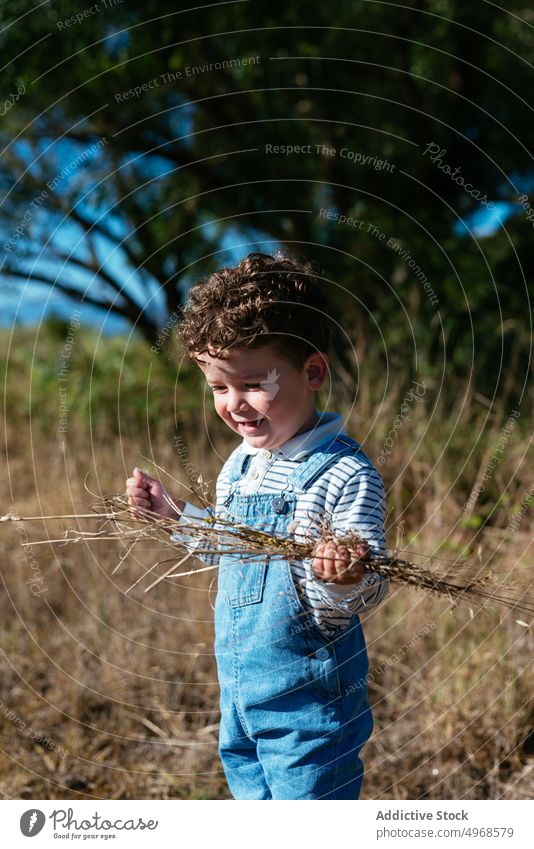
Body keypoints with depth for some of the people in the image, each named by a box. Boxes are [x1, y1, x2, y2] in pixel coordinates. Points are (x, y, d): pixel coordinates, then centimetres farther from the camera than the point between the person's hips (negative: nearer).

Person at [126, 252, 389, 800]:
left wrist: (345, 578, -42)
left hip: (307, 698, -7)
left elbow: (369, 590, -21)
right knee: (250, 792, 25)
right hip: (238, 688, 8)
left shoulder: (345, 473, -21)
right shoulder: (238, 466, 2)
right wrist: (172, 513, 8)